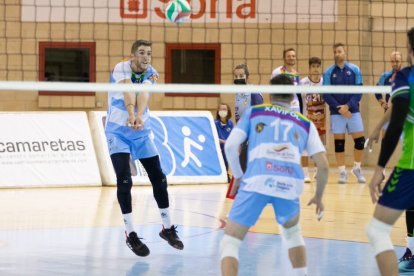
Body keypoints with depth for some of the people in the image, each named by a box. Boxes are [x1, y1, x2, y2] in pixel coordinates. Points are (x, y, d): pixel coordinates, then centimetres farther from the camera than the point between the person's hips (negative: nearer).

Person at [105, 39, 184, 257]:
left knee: (159, 178, 4)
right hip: (118, 132, -4)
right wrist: (131, 115, -54)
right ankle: (130, 234, -9)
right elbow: (128, 92, -35)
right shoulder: (121, 68, -15)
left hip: (142, 133, 4)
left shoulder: (151, 74, -6)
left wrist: (139, 116, -47)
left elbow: (143, 94, -28)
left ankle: (167, 228, 20)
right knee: (124, 180, -17)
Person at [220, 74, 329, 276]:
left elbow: (230, 145, 9)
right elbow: (323, 165, 17)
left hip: (256, 181, -2)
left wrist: (238, 176, 23)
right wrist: (318, 196, 31)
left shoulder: (254, 112, 22)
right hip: (290, 185, 2)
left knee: (230, 241, 7)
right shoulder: (305, 123, 25)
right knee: (292, 232, 33)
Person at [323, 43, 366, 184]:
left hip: (353, 111, 1)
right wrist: (339, 108, -14)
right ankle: (342, 172, 8)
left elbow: (359, 92, -2)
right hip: (336, 113, -1)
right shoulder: (328, 72, 0)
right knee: (339, 143, 0)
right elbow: (326, 95, -3)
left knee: (360, 140, -1)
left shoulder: (354, 70, 2)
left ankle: (357, 168, 19)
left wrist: (348, 106, -15)